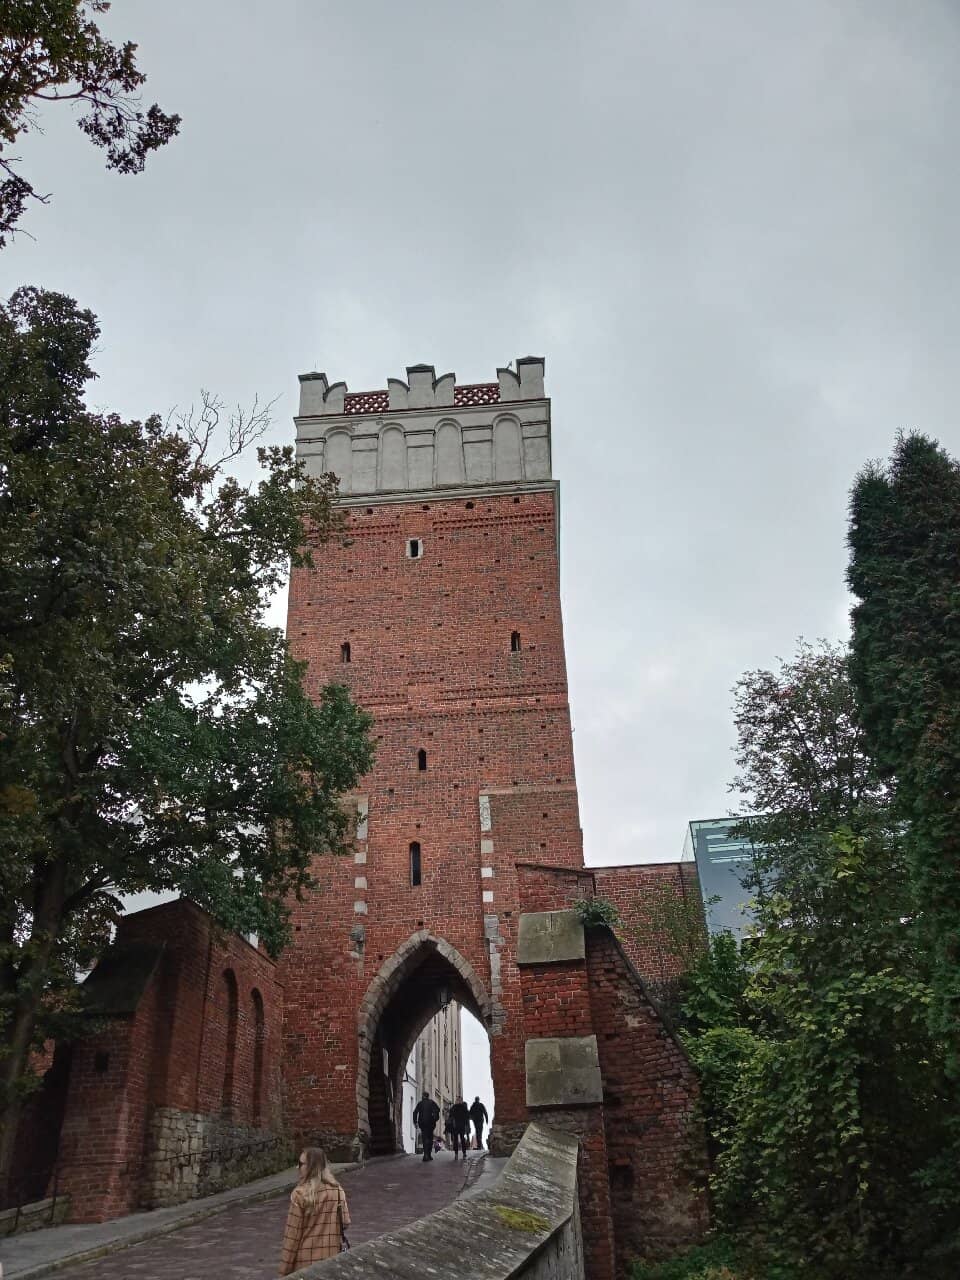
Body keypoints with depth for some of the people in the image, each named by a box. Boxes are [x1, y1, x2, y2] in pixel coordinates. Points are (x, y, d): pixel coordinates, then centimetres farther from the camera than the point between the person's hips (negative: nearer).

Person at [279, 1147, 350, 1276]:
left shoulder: (300, 1194, -16)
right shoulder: (338, 1190, -2)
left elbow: (292, 1233, -12)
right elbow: (345, 1223, 4)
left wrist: (285, 1269, -4)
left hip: (306, 1261, -4)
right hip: (331, 1259, 4)